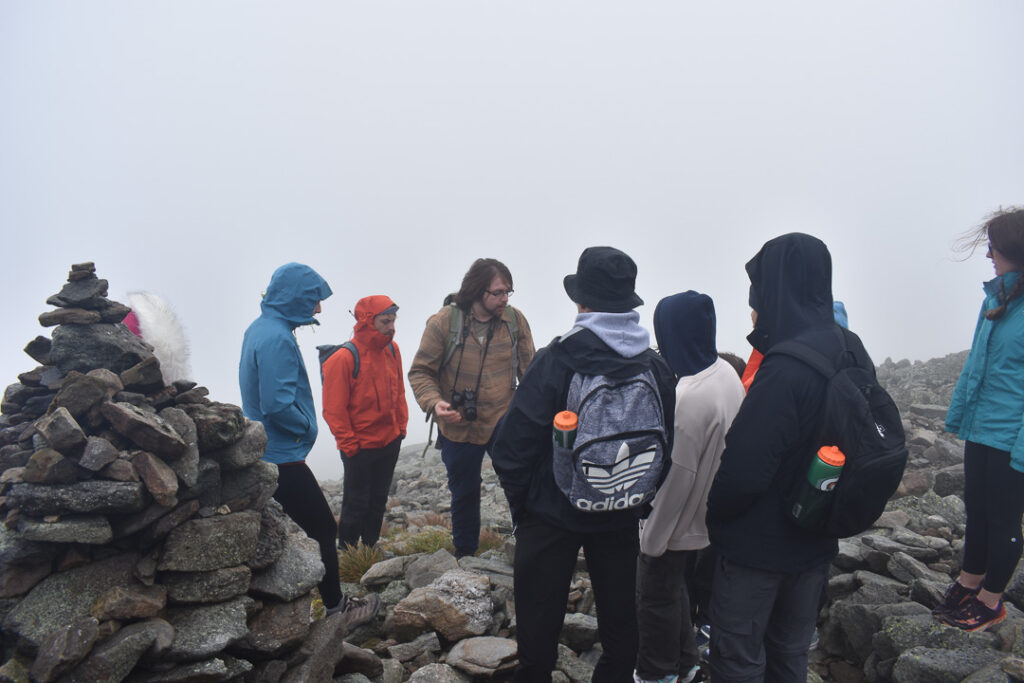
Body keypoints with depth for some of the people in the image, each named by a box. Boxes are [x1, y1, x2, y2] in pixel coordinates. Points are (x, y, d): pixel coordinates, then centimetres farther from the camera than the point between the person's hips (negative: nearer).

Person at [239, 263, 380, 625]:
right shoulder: (277, 338, -22)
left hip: (263, 453, 10)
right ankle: (335, 607, 15)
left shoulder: (259, 328, 9)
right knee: (322, 528, 3)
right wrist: (307, 426, -11)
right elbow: (277, 404, -28)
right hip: (283, 456, -10)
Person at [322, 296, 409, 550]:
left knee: (378, 500, 19)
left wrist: (401, 426, 10)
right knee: (357, 504, 7)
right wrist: (349, 444, -13)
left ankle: (371, 548, 35)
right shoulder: (344, 358, -21)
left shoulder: (392, 349, 0)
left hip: (390, 442, 6)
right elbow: (333, 409, -16)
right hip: (360, 448, -6)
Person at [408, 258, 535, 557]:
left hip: (504, 422, 1)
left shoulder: (515, 319, -6)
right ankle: (465, 555, 40)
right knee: (464, 493, 18)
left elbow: (528, 369, 3)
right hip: (459, 427, 0)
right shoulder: (443, 322, -14)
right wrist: (434, 402, -27)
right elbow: (420, 372, -9)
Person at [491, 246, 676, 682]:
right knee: (620, 619, 20)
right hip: (622, 517, 4)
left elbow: (512, 445, -17)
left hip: (552, 514, -3)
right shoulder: (657, 368, -6)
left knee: (538, 620, 14)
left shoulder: (555, 360, -19)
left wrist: (520, 500, -2)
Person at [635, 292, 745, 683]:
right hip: (708, 516, 8)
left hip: (677, 523, -8)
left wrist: (652, 538, -14)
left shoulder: (688, 398, -32)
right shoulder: (727, 373, -5)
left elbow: (676, 477, -26)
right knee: (674, 588, 26)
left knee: (656, 596, 13)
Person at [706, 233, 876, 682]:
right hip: (815, 543, 8)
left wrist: (714, 513, -9)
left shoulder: (785, 370, -30)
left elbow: (743, 470, -29)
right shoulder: (851, 353, -1)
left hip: (759, 547, -8)